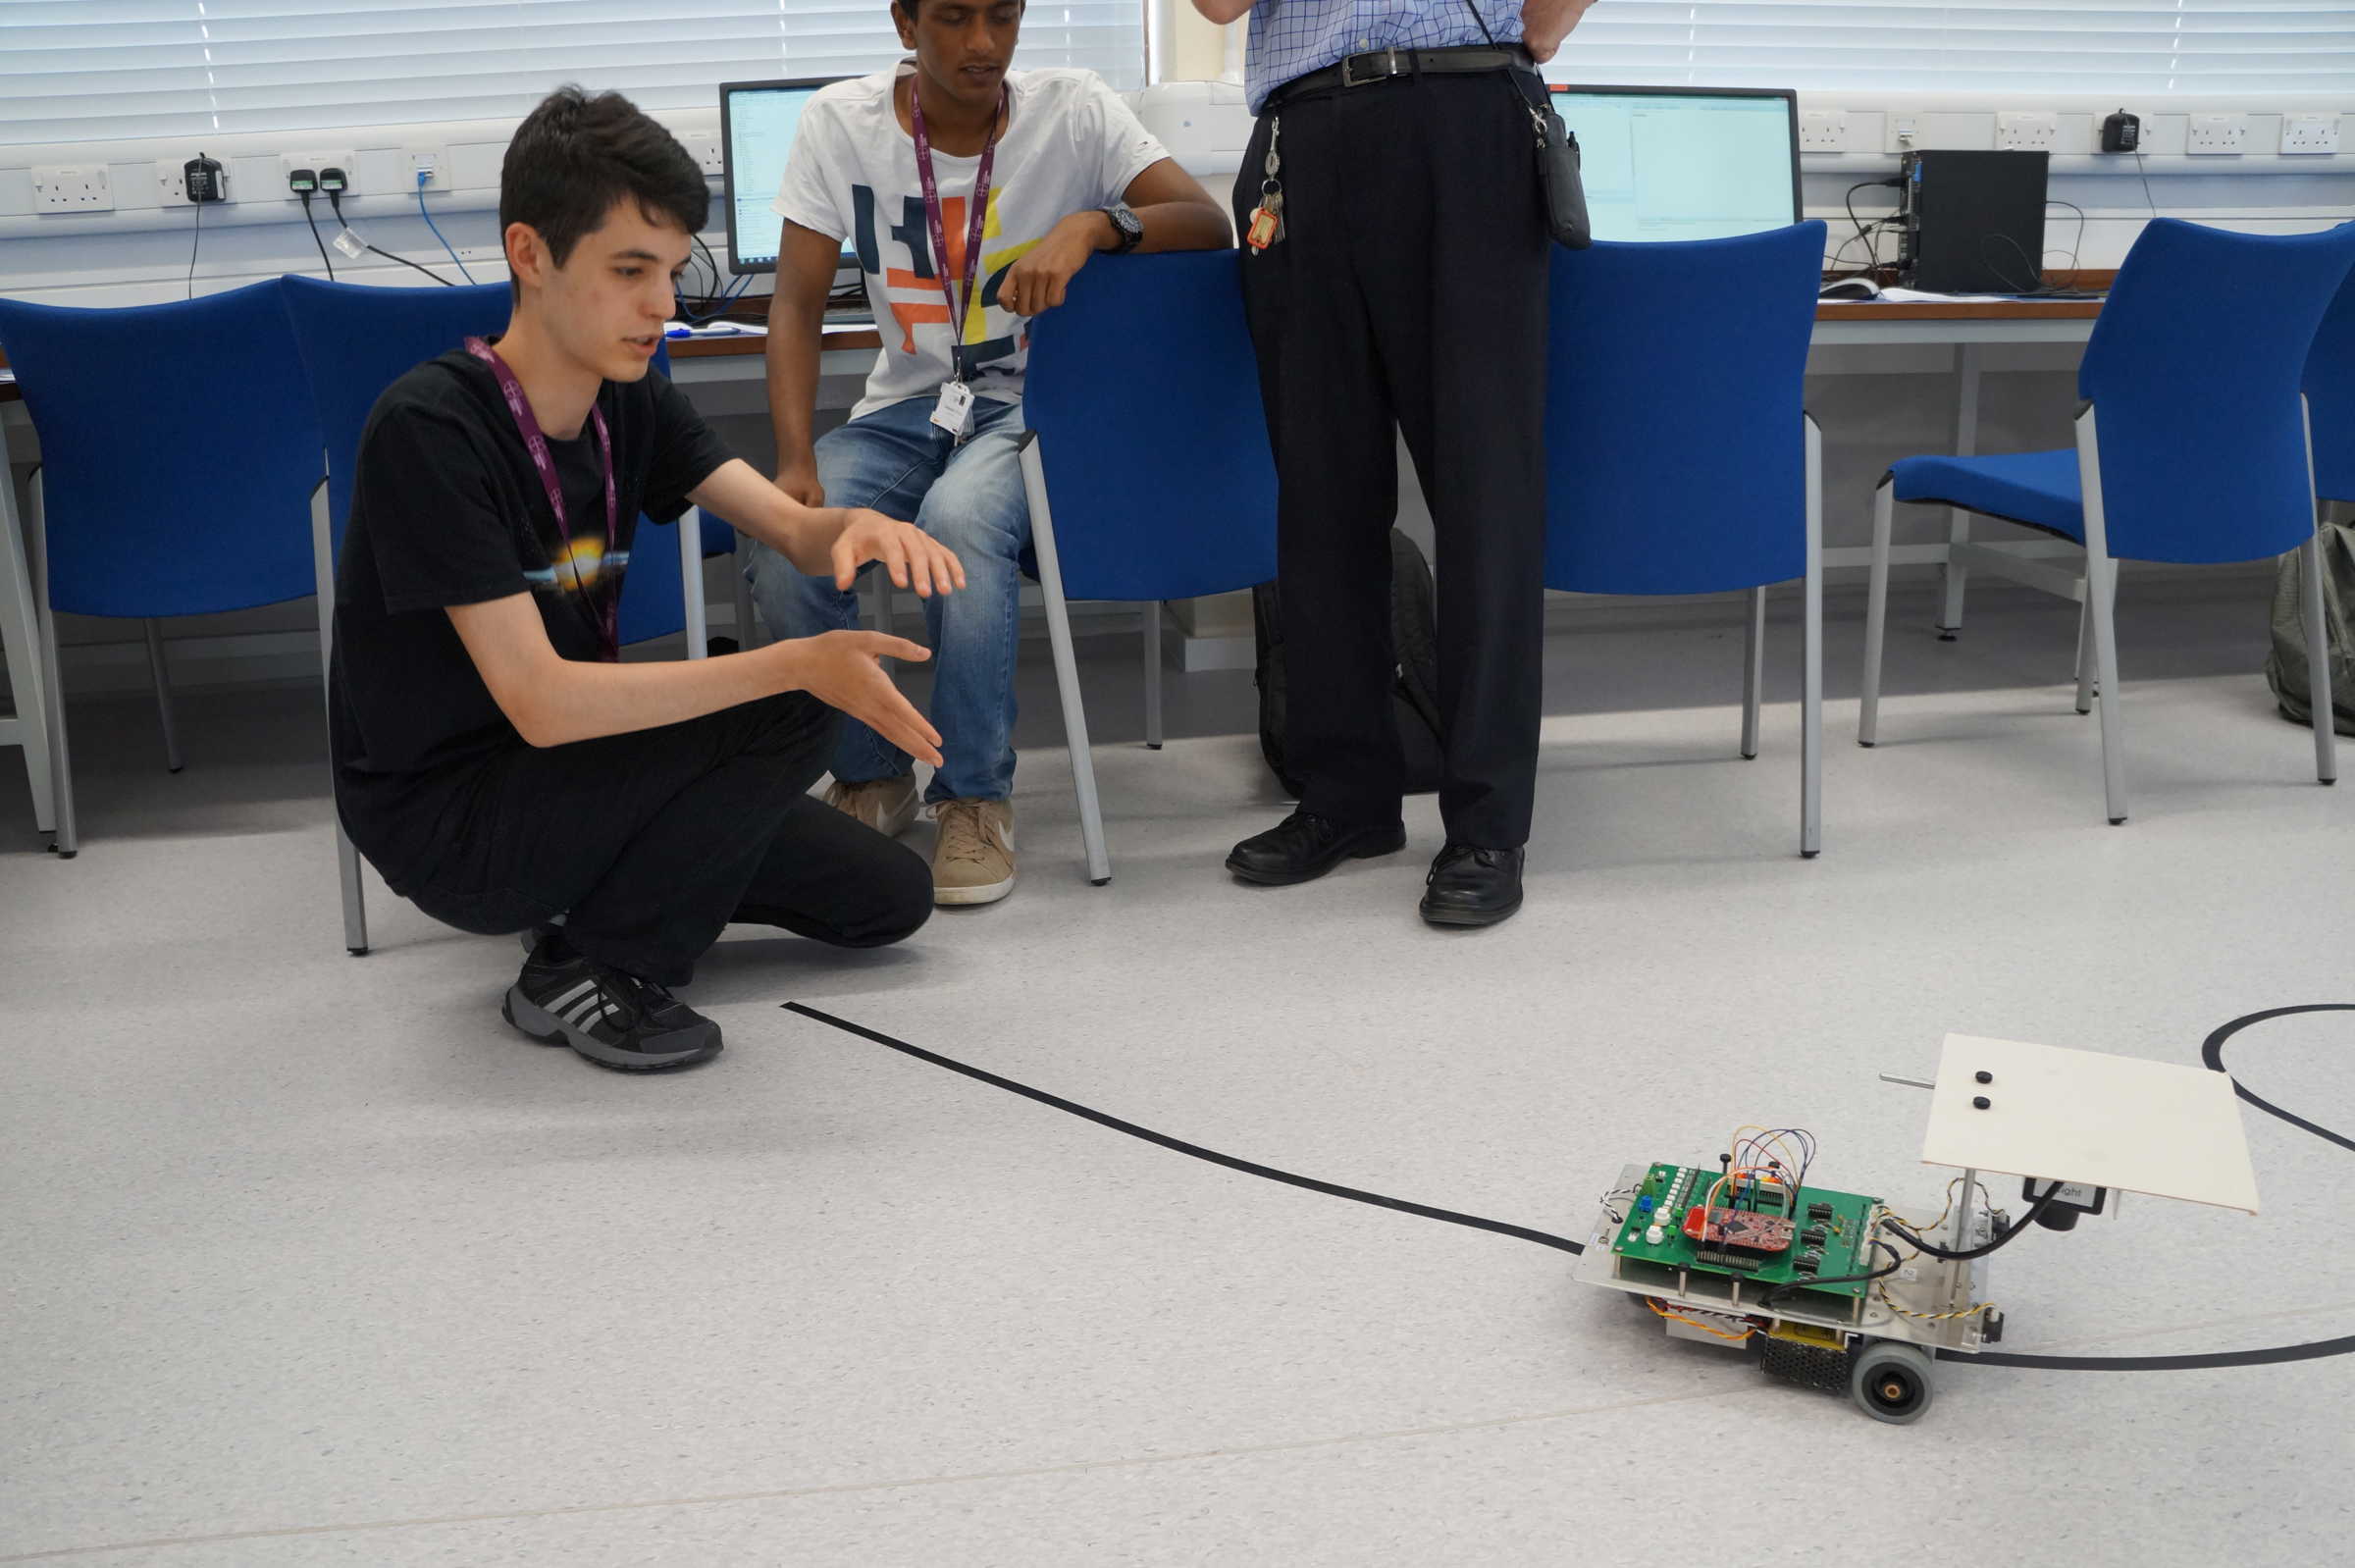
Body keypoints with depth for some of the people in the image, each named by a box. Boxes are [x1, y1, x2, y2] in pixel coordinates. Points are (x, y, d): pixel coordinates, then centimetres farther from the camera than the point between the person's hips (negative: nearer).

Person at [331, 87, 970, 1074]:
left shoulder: (630, 402, -1)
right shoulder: (428, 429, -25)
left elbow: (790, 526, -8)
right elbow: (539, 702, -30)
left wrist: (857, 530, -34)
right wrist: (797, 664, -38)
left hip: (568, 767, 8)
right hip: (448, 822, -7)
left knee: (888, 899, 5)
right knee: (789, 709, -24)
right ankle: (586, 969, -9)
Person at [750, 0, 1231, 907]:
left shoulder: (1074, 109, -6)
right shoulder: (840, 122, -2)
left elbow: (1209, 225, -13)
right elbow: (798, 303, -4)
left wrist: (1093, 224, -33)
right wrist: (796, 463, -18)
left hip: (1036, 402, -2)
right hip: (906, 408, 3)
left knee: (960, 520, -36)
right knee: (783, 548, -25)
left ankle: (976, 796, -16)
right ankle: (871, 777, 3)